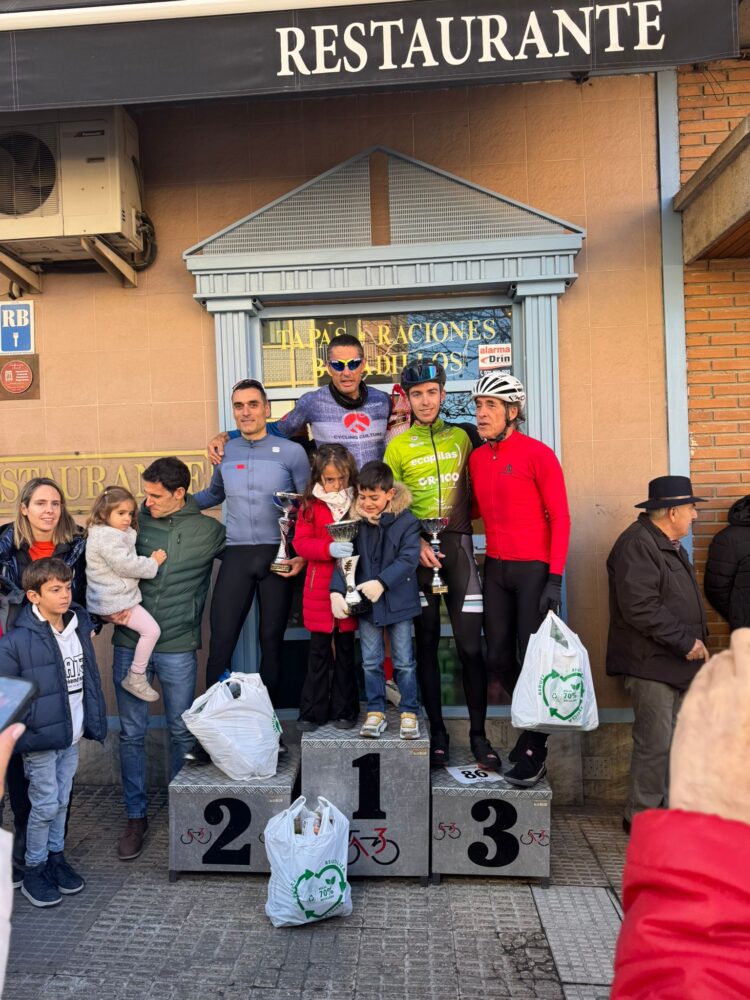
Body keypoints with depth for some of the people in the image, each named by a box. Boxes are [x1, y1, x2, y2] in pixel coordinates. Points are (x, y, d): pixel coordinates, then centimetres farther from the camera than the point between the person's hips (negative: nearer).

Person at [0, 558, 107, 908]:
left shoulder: (80, 626, 0)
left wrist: (94, 720, 13)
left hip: (72, 735, 5)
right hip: (41, 739, -5)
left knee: (61, 801, 18)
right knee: (45, 804, 5)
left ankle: (56, 856, 35)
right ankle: (34, 871, 24)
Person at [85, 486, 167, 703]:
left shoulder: (119, 534, 13)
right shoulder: (108, 537, -20)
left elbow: (127, 562, 24)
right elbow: (127, 565, -24)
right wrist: (153, 562, -12)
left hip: (113, 598, 11)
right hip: (116, 601, -11)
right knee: (151, 630, -11)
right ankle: (136, 678, -1)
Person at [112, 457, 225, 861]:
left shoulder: (209, 531, -3)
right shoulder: (135, 522, -1)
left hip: (178, 648, -1)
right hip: (130, 644, 1)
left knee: (182, 732, 12)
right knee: (132, 733, 9)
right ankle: (136, 816, 25)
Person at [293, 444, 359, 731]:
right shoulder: (311, 504, 0)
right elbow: (300, 543, -7)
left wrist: (355, 546, -18)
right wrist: (329, 548, -22)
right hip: (319, 589, 0)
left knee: (346, 649, 10)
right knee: (319, 650, 9)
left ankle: (344, 710, 23)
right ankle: (312, 712, 20)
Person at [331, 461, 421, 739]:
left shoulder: (406, 521, -10)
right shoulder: (355, 521, -3)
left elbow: (408, 558, -16)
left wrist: (381, 582, -26)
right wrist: (336, 591, -16)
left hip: (398, 601, -2)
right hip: (365, 602, 3)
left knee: (404, 661, 7)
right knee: (371, 661, 9)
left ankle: (409, 713, 19)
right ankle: (375, 712, 21)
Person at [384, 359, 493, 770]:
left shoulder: (461, 437, 9)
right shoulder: (398, 446, 5)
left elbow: (472, 490, 15)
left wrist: (464, 526, 0)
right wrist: (416, 542, -9)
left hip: (457, 544, 1)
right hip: (417, 549, 0)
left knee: (470, 645, -2)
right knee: (426, 643, 6)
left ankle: (479, 734, 10)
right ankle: (437, 732, 16)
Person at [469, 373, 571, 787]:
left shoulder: (537, 453, -9)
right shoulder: (477, 458, 8)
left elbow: (559, 517, -9)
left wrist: (555, 577, -15)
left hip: (534, 569, -6)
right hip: (495, 567, 6)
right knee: (498, 658, 9)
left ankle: (534, 752, 16)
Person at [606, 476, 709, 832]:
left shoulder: (669, 545, 18)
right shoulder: (636, 544, -17)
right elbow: (641, 608, -24)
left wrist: (696, 641, 13)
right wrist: (686, 642, -17)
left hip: (675, 663, 10)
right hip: (651, 665, -10)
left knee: (673, 742, 15)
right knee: (655, 744, -3)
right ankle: (642, 817, 10)